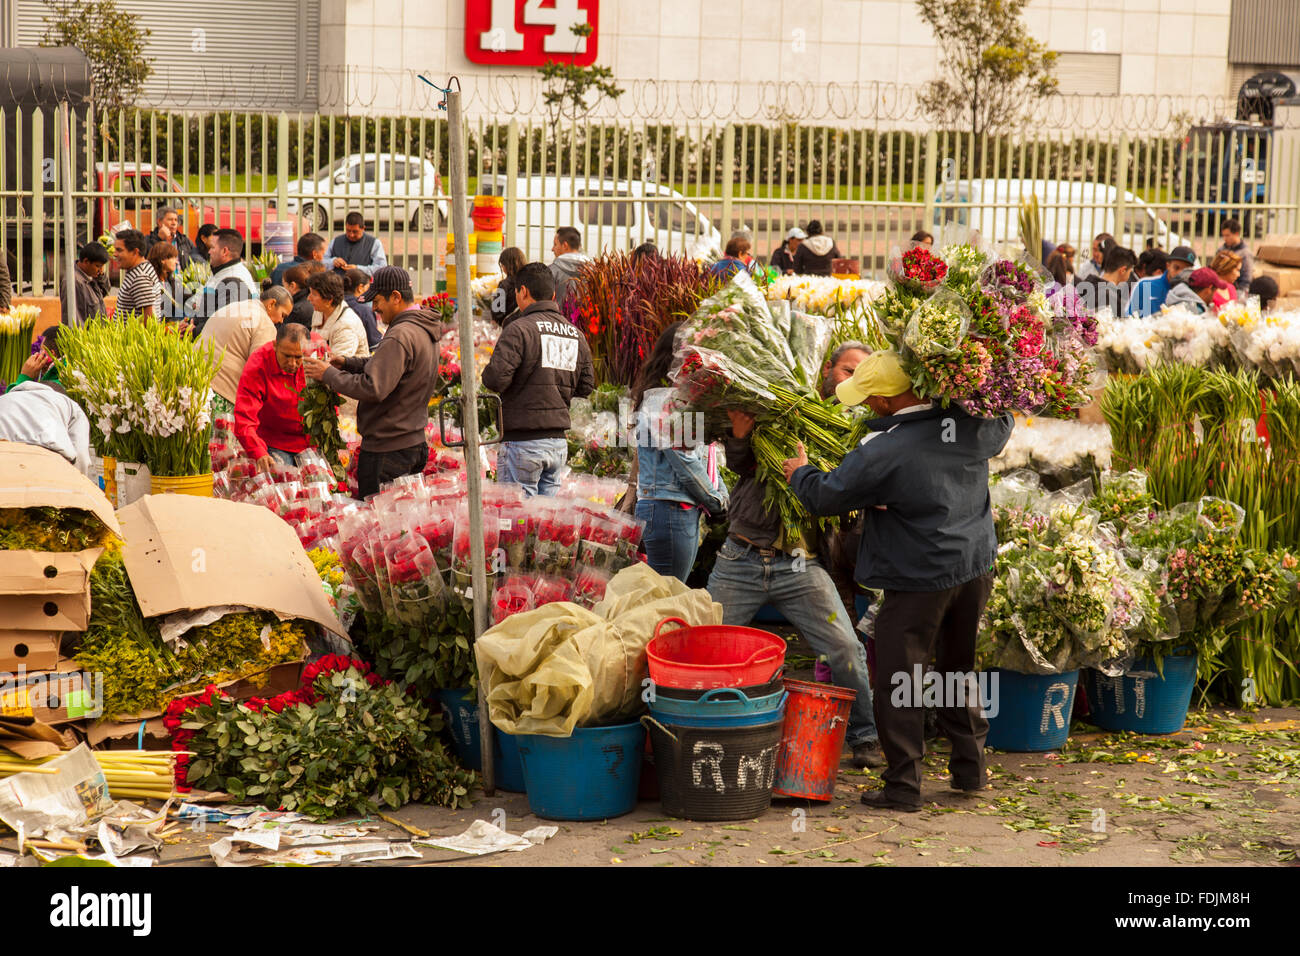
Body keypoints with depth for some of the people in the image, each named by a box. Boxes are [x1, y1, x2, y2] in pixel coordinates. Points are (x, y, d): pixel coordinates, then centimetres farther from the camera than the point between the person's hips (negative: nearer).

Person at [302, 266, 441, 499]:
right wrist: (348, 363, 9)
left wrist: (329, 374, -15)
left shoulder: (400, 336, -22)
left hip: (387, 450, -10)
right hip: (414, 442, 10)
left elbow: (373, 388, -26)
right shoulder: (423, 330, 11)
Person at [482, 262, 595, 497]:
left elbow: (496, 379, -18)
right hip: (559, 442, 7)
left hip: (522, 442, -6)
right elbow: (586, 386, 14)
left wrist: (487, 373, 4)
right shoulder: (575, 333, 10)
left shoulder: (519, 329, -11)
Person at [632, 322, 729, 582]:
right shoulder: (662, 401, -15)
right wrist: (716, 502, -6)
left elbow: (701, 454, 18)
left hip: (688, 510, 10)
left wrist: (721, 496, 7)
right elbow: (684, 462, -16)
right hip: (668, 509, -10)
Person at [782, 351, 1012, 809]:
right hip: (976, 567, 7)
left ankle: (903, 786, 6)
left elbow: (826, 496, -10)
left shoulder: (883, 452, -22)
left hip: (920, 579, -7)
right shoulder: (974, 426, -3)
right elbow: (1004, 423, 22)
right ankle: (970, 768, 28)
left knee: (898, 680, 4)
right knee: (960, 668, 21)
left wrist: (800, 473, 11)